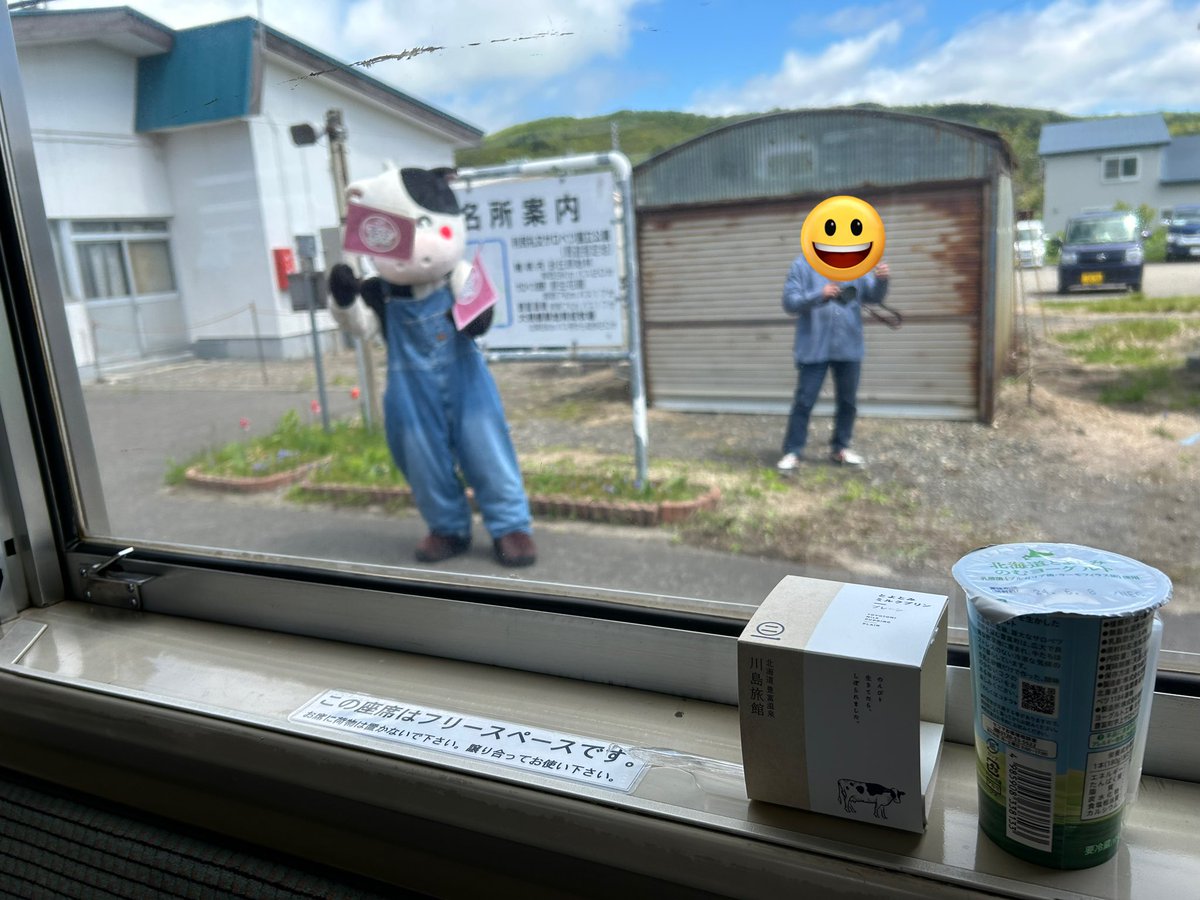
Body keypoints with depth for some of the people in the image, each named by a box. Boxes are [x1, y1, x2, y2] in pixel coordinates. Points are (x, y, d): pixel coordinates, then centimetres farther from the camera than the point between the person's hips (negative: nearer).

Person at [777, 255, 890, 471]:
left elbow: (874, 296, 4)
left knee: (848, 400, 12)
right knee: (804, 401, -1)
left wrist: (881, 279, -17)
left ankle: (840, 448, 27)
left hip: (848, 347, 4)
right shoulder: (803, 265, -4)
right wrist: (819, 295, -24)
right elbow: (790, 302, -10)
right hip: (813, 348, -4)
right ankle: (793, 452, 6)